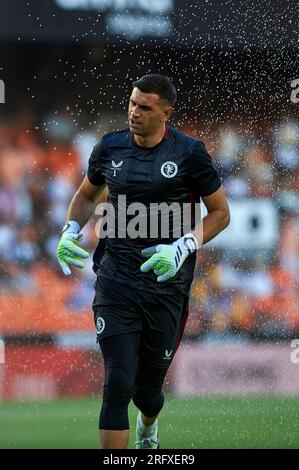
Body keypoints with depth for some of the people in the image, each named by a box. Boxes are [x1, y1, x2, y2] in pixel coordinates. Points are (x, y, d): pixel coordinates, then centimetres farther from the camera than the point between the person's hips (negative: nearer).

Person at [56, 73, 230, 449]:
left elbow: (220, 213, 1)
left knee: (147, 389, 12)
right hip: (116, 281, 1)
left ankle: (148, 427, 49)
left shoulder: (188, 153, -6)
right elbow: (87, 195, 22)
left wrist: (182, 248, -15)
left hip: (167, 286, -1)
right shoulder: (110, 148, 3)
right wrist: (70, 231, 3)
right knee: (117, 386, -13)